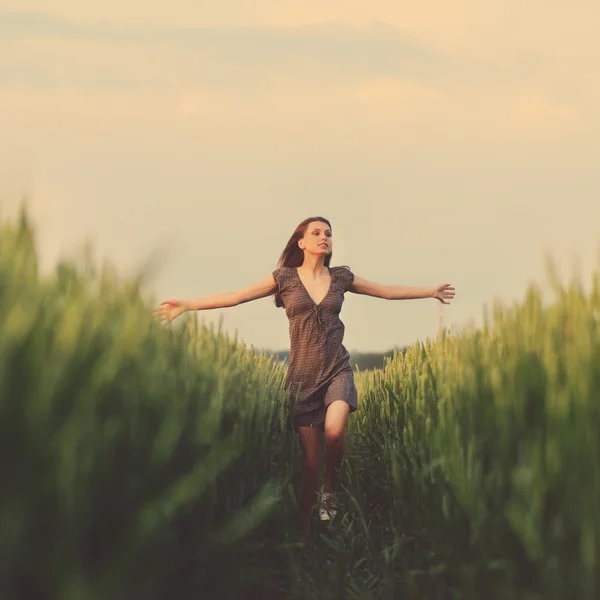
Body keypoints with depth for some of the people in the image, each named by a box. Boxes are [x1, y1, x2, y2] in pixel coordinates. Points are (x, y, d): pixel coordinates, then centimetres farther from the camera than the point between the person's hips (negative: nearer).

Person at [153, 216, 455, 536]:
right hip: (303, 376, -1)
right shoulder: (285, 277, 1)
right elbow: (236, 296, 0)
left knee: (334, 431, -29)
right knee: (310, 458, 0)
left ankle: (330, 489, 0)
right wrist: (187, 304, -5)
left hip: (338, 370, 1)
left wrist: (431, 291, 16)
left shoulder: (341, 277, 7)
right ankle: (304, 524, 18)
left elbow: (388, 291, 16)